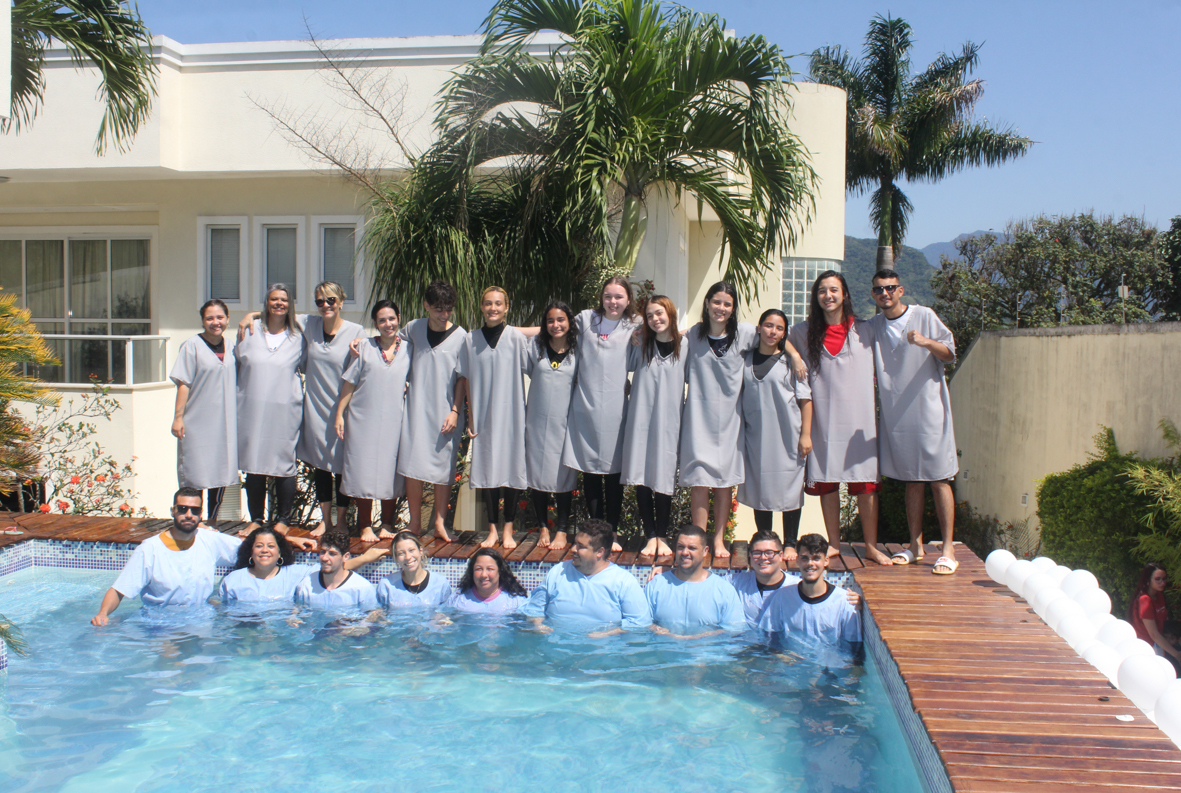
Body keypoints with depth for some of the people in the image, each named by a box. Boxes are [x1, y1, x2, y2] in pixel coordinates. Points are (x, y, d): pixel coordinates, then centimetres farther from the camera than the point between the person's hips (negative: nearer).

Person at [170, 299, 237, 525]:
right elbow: (183, 384, -7)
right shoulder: (192, 346, -5)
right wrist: (178, 416, -12)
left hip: (225, 422, 5)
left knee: (221, 473, 9)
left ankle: (212, 522, 22)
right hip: (197, 422, -5)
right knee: (194, 475, -1)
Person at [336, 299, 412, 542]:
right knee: (364, 470, 0)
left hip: (394, 420, 1)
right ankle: (365, 526, 10)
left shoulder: (409, 349, 7)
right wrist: (339, 414, 1)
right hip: (363, 419, -1)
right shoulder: (365, 348, 4)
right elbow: (349, 384, 4)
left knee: (391, 470, 4)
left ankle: (387, 524, 17)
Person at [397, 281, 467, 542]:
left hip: (446, 413, -2)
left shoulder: (460, 336, -5)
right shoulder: (412, 329, 3)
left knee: (444, 467, 3)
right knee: (413, 465, 0)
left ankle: (439, 522, 14)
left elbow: (462, 378, -2)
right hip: (416, 409, 2)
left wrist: (455, 411, -8)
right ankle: (414, 523, 12)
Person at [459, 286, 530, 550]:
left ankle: (508, 530, 10)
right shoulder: (471, 340, 5)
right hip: (483, 416, 2)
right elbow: (468, 379, 10)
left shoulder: (516, 337, -4)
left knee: (511, 467, 0)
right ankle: (492, 529, 14)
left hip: (511, 414, -2)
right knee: (487, 470, 5)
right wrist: (470, 416, 5)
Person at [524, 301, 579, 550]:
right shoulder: (535, 346, 4)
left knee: (563, 478, 1)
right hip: (537, 421, 2)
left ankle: (562, 531, 11)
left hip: (566, 423, -2)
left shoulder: (578, 349, 0)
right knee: (537, 475, 5)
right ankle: (543, 528, 17)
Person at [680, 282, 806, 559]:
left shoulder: (745, 333, -1)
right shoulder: (693, 335, 2)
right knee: (699, 480, -5)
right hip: (699, 418, -1)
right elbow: (685, 373, 13)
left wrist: (796, 356, 1)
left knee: (725, 481, 7)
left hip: (729, 418, 1)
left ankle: (719, 539, 17)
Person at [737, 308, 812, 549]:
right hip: (755, 436, 3)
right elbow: (738, 396, 16)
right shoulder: (746, 360, 8)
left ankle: (790, 544, 10)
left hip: (787, 436, -2)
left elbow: (805, 399, 0)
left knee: (789, 489, 1)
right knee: (760, 489, 7)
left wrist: (806, 434, -6)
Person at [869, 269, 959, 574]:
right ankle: (915, 545, 17)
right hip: (895, 414, 4)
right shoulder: (874, 326, 12)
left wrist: (926, 342, -21)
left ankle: (948, 549, -2)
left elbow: (950, 353, -3)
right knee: (911, 480, 10)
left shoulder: (924, 316, 0)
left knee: (938, 478, -5)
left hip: (928, 408, -4)